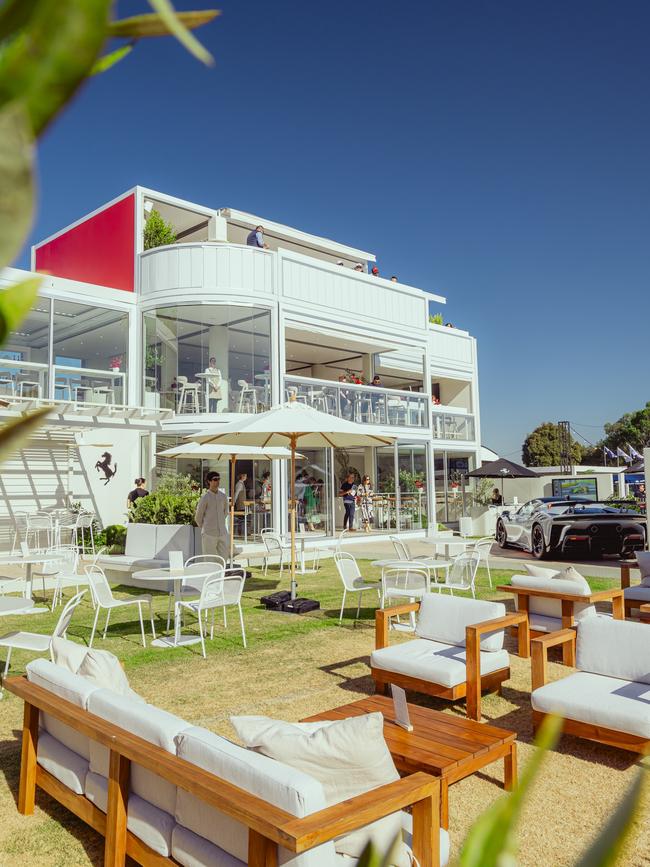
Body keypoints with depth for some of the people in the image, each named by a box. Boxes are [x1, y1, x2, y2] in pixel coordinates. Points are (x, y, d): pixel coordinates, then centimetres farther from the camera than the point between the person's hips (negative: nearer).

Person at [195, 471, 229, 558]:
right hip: (209, 534, -5)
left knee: (224, 558, 6)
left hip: (222, 533, 5)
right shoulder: (205, 498, -8)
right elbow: (198, 518, 1)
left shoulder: (223, 496, 7)